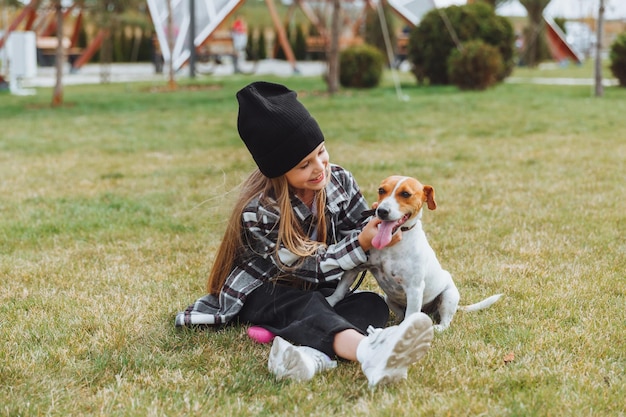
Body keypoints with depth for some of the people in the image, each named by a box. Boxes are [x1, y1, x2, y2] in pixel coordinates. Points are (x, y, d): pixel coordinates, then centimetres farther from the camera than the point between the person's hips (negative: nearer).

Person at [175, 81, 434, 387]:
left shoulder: (338, 180, -9)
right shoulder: (257, 212, -23)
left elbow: (360, 230, -1)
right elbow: (307, 266, -23)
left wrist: (380, 230, -26)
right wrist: (361, 244, -33)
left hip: (318, 291, 6)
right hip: (263, 293, -5)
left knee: (373, 305, -24)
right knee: (308, 306, -38)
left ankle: (311, 353, -56)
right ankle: (372, 353, -73)